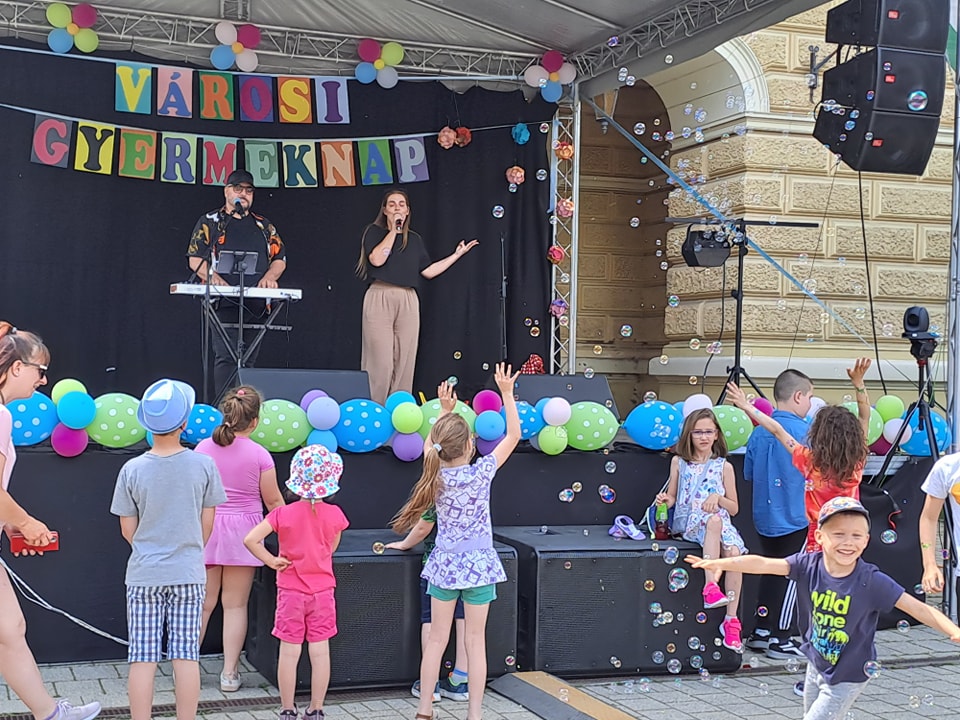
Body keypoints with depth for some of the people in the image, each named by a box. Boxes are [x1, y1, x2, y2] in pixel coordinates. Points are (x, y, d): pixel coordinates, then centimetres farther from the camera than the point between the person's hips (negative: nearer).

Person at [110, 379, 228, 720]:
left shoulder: (132, 469, -6)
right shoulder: (203, 465, -6)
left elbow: (128, 530, 1)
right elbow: (207, 524, 3)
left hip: (143, 576, 0)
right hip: (189, 575, 0)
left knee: (142, 658, 4)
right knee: (186, 656, 6)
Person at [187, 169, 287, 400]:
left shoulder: (264, 226, 19)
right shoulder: (210, 222, 9)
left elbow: (280, 259, 17)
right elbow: (195, 258, 3)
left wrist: (269, 277, -4)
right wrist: (214, 278, -15)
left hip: (257, 304, 4)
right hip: (224, 302, -4)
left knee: (249, 359, 5)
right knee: (226, 357, -13)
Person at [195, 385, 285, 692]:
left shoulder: (203, 448, -1)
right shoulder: (260, 455, -8)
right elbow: (273, 501, -1)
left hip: (207, 529, 2)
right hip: (243, 531, -2)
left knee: (202, 604, 9)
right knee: (236, 605, 6)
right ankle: (230, 672, 9)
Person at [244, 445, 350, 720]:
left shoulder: (283, 514, -11)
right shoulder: (334, 514, -7)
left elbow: (251, 539, -21)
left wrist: (272, 561, -9)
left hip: (291, 591, -1)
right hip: (322, 591, 1)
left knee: (289, 653, 6)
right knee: (320, 652, 7)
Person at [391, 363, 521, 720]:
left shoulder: (436, 476, -5)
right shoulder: (481, 472, -14)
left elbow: (430, 445, 17)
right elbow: (514, 435, -5)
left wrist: (444, 410, 18)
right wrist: (507, 394, -2)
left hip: (444, 564, 3)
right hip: (478, 564, -3)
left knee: (437, 639, 10)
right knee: (475, 641, 4)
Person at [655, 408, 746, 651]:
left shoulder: (724, 467, 11)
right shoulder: (679, 462, 13)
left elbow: (734, 508, 11)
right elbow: (671, 498, 17)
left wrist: (718, 498, -9)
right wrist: (665, 500, -7)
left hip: (719, 521, 2)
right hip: (688, 521, -1)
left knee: (734, 552, -30)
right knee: (714, 521, -37)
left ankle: (731, 620, -27)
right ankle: (710, 585, -45)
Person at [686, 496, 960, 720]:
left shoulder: (872, 581, -24)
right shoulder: (809, 565, -16)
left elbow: (919, 608, -25)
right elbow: (764, 564, -21)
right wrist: (720, 563, -31)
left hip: (848, 676, -5)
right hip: (816, 664, 5)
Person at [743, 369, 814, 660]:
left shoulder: (759, 431, 4)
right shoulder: (804, 431, -14)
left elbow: (749, 475, 12)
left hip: (764, 517, 6)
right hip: (796, 518, -6)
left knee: (771, 572, 17)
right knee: (791, 576, 3)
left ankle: (761, 631, 21)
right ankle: (780, 639, 7)